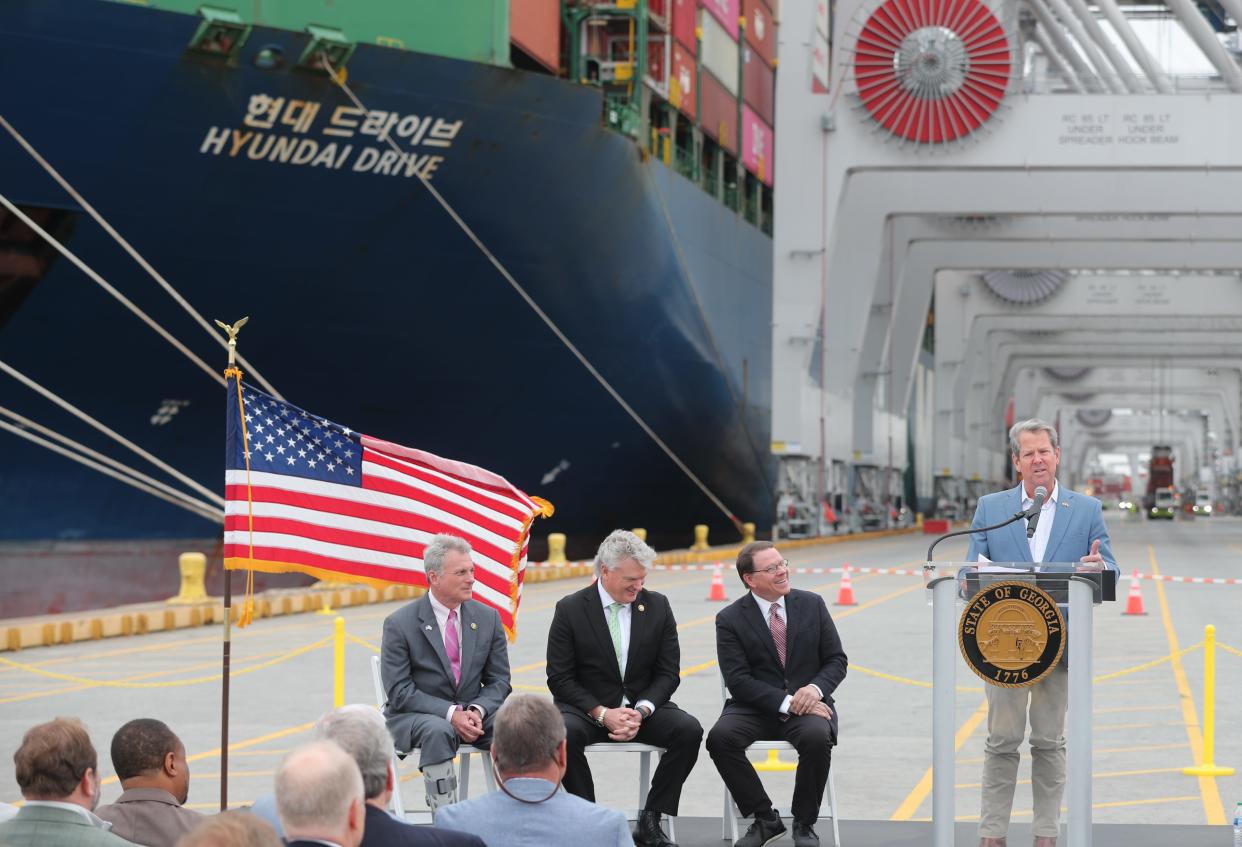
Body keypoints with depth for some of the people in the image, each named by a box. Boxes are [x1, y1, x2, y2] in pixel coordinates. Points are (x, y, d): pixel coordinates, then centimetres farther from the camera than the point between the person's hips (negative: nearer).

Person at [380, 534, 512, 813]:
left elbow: (498, 680, 8)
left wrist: (477, 710, -14)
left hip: (473, 713, 4)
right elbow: (400, 691, -11)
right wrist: (450, 714, -23)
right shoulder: (400, 624, -7)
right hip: (414, 715, -3)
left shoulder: (488, 618, 6)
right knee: (438, 732, -38)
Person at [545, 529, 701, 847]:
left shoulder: (658, 606, 1)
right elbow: (559, 678, -7)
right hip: (587, 708, -2)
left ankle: (650, 821, -14)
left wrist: (641, 712, -17)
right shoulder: (570, 609, -6)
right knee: (563, 734, -35)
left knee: (689, 730, -25)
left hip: (642, 706, 2)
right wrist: (602, 714, -20)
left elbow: (668, 674, 2)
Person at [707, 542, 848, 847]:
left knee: (817, 737, -34)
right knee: (720, 737, -30)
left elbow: (836, 660, 7)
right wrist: (786, 703, -22)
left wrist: (815, 689, -16)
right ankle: (765, 819, -12)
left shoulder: (812, 604, 6)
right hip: (756, 707, 0)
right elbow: (738, 680, -10)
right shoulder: (730, 619, -2)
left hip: (808, 703, 0)